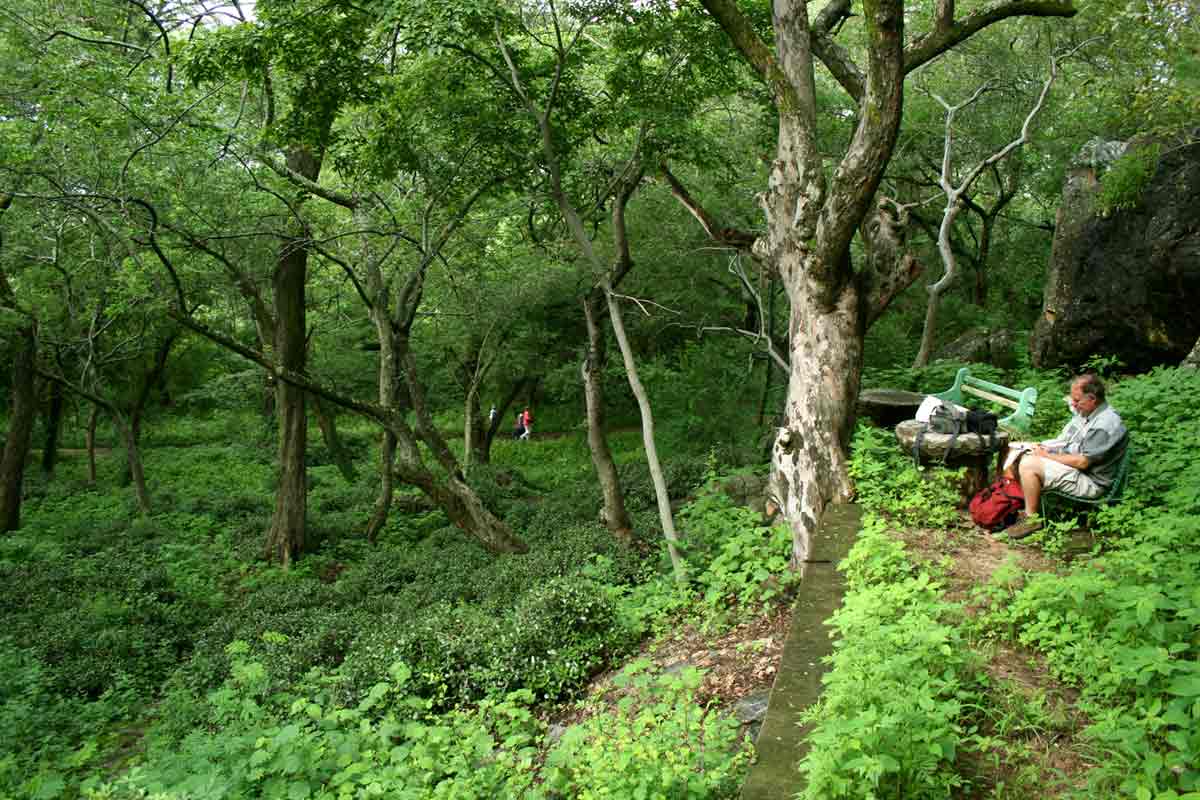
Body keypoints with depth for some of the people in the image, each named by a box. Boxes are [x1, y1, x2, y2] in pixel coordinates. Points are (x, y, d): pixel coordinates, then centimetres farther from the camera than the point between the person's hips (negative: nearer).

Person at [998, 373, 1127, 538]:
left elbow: (1082, 462, -25)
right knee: (1015, 450, 3)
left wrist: (1047, 455, -16)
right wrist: (1044, 446, -1)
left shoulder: (1106, 425, -24)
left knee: (1029, 465, -26)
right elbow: (1065, 440, 16)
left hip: (1089, 481, -10)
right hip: (1067, 462, 10)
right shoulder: (1085, 412, 5)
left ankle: (1031, 518, -10)